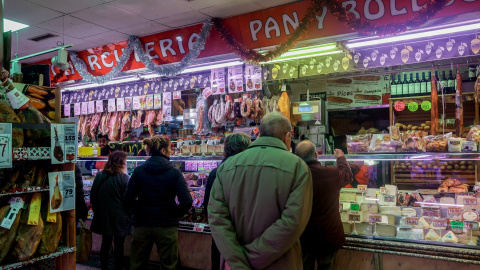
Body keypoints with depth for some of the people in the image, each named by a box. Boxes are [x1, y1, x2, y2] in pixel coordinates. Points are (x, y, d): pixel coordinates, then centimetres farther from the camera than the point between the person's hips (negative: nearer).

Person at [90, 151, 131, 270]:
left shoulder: (99, 176, 1)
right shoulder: (123, 178, -15)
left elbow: (93, 197, 8)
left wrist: (97, 211, 20)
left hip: (103, 216, 5)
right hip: (119, 218, -5)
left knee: (105, 243, 17)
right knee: (119, 245, 6)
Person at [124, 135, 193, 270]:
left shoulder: (139, 171, -2)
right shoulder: (174, 172, -9)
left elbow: (128, 200, -5)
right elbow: (187, 202, -17)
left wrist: (139, 211, 10)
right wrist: (175, 214, 0)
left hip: (141, 225, 2)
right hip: (167, 226, -2)